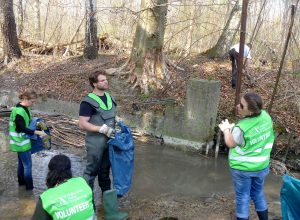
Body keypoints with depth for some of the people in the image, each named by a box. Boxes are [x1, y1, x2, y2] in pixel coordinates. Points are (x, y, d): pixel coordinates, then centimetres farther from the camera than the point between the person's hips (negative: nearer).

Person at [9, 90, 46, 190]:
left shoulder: (25, 108, 4)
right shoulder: (19, 112, -26)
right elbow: (23, 129, -25)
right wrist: (38, 132, -26)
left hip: (21, 141, 9)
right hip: (21, 142, -9)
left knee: (21, 163, 22)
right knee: (27, 165, 0)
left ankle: (21, 182, 37)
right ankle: (29, 187, 11)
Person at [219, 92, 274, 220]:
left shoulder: (241, 128, -31)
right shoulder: (266, 116, -14)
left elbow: (230, 144, -12)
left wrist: (226, 129, 4)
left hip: (242, 168, -6)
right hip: (261, 166, 6)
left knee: (242, 197, 15)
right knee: (258, 193, 26)